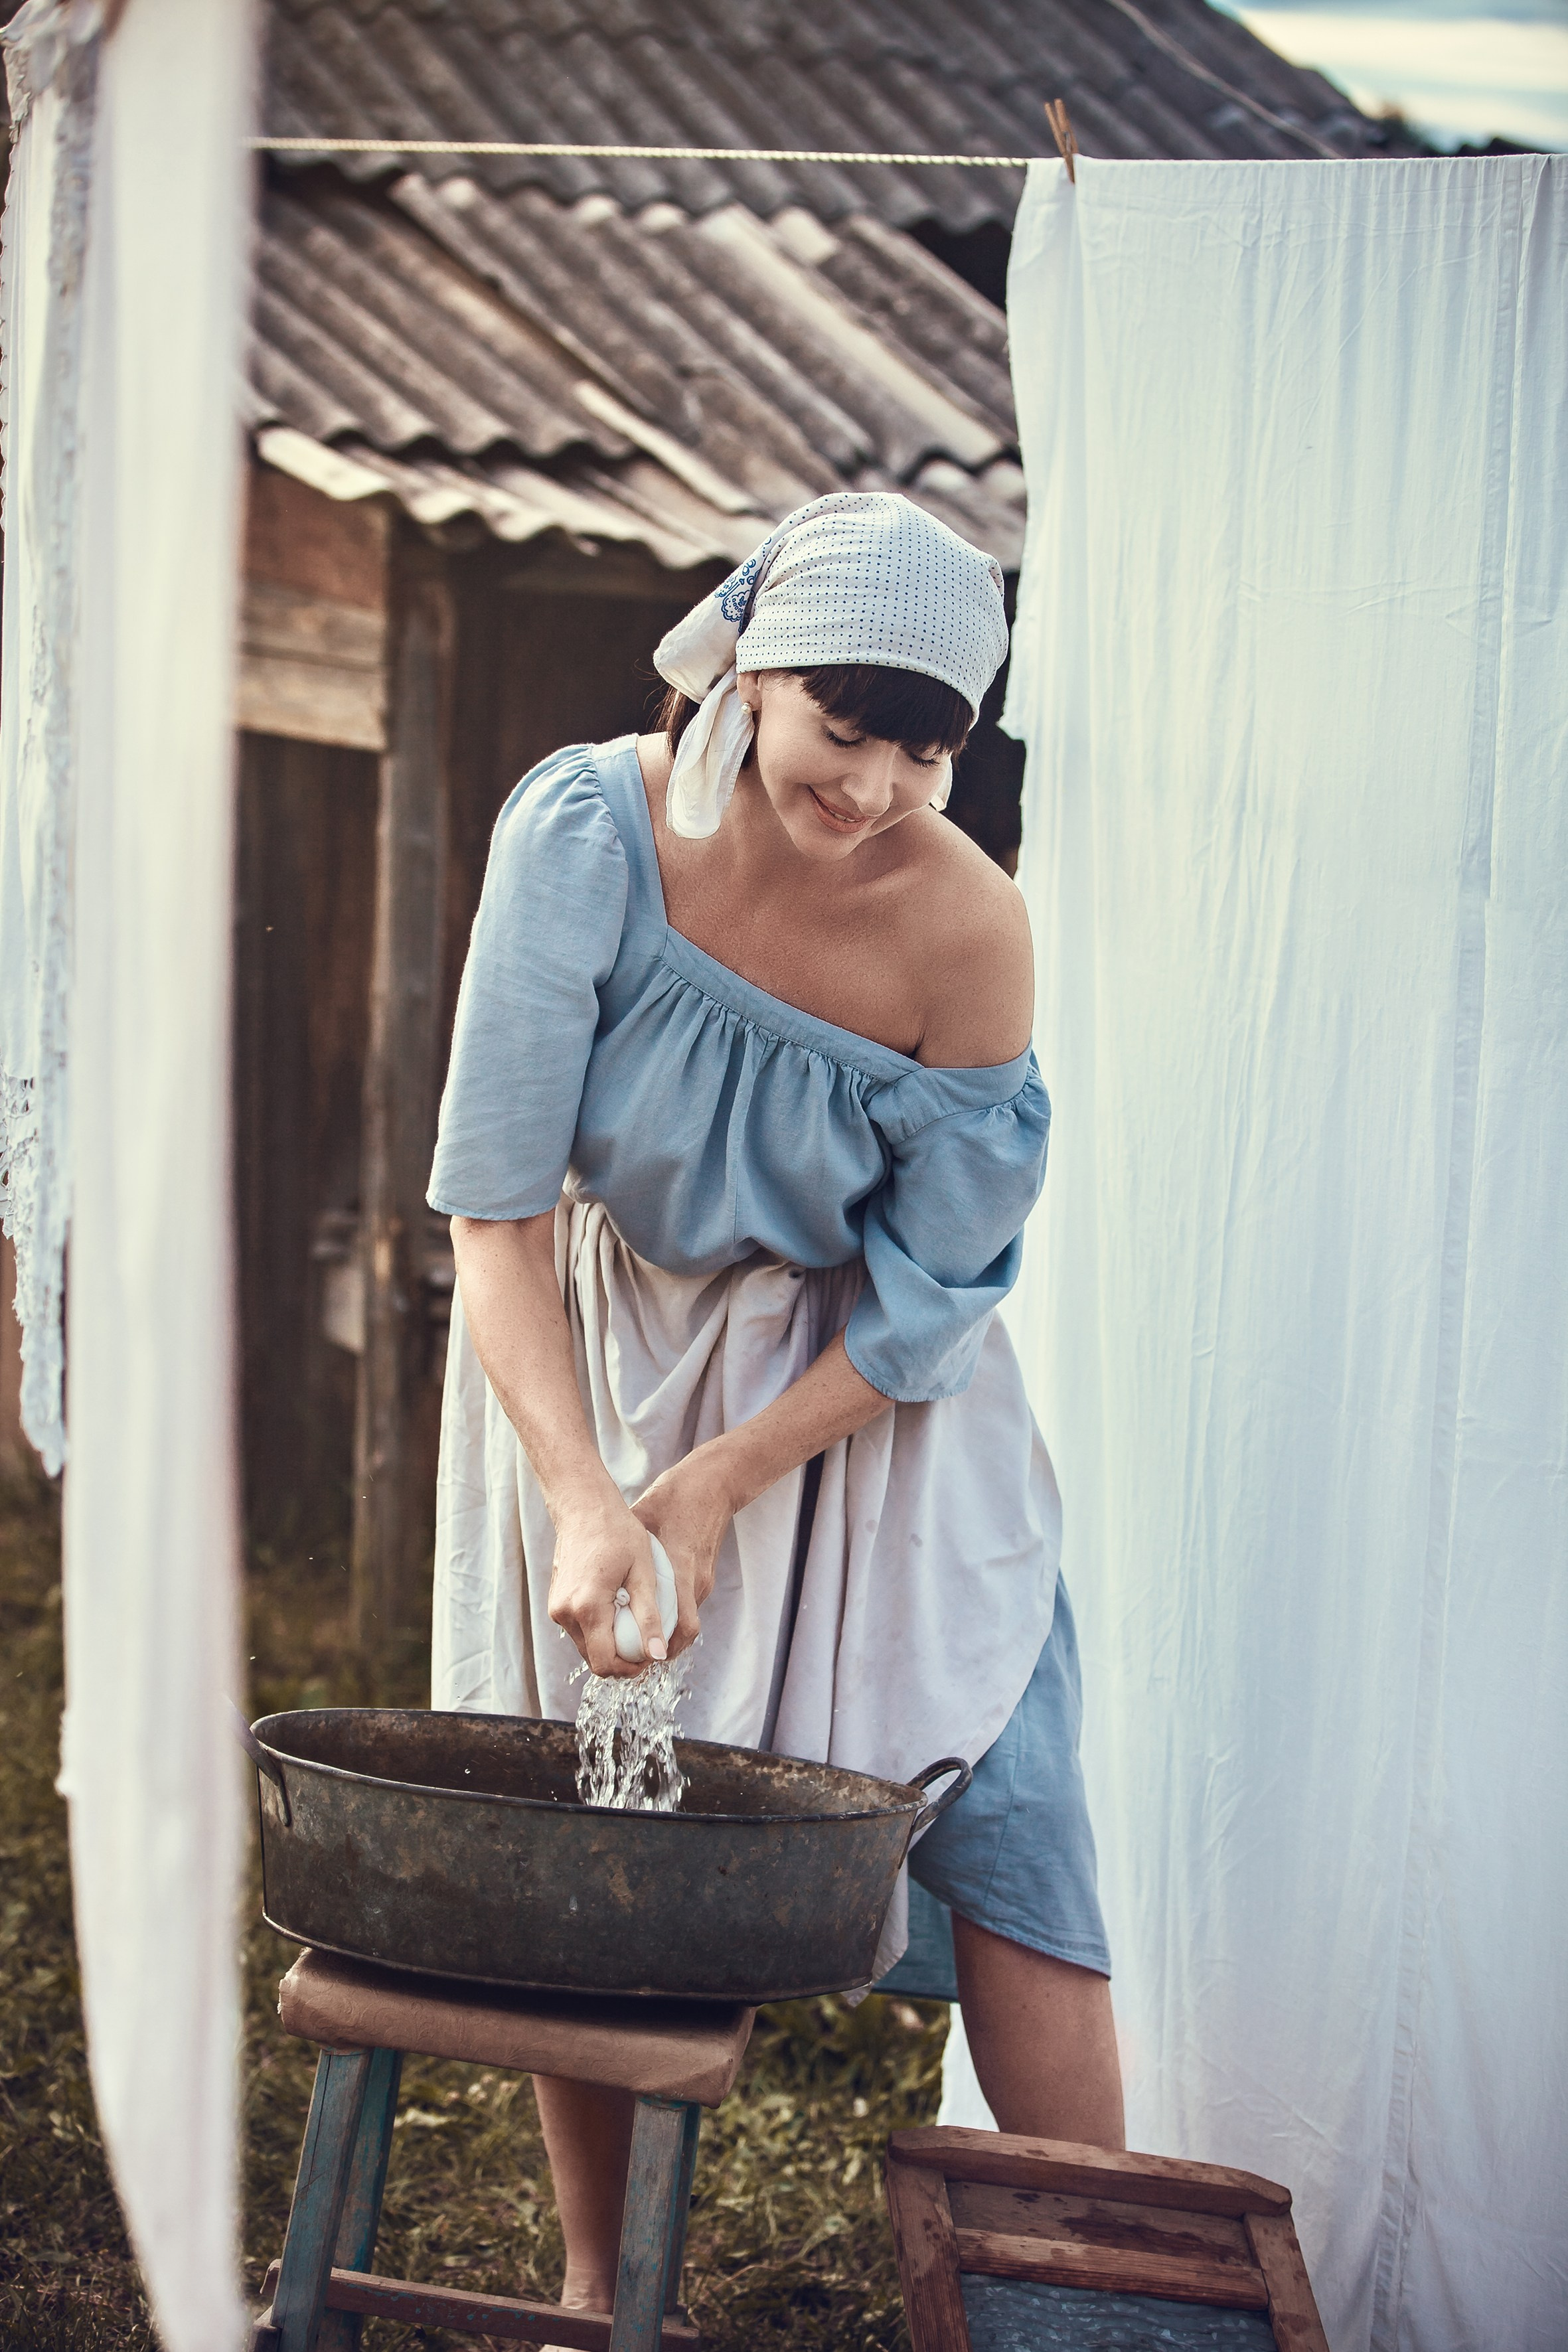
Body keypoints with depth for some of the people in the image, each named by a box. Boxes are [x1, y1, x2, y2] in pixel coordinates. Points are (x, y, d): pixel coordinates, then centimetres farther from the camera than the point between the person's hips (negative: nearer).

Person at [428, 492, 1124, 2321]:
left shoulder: (963, 932, -24)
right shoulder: (588, 829, -24)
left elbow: (922, 1304, -15)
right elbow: (495, 1204, -23)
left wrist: (714, 1491, -20)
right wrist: (584, 1495, -33)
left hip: (866, 1384, -1)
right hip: (598, 1351, 1)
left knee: (996, 1815, -8)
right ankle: (597, 2292, 20)